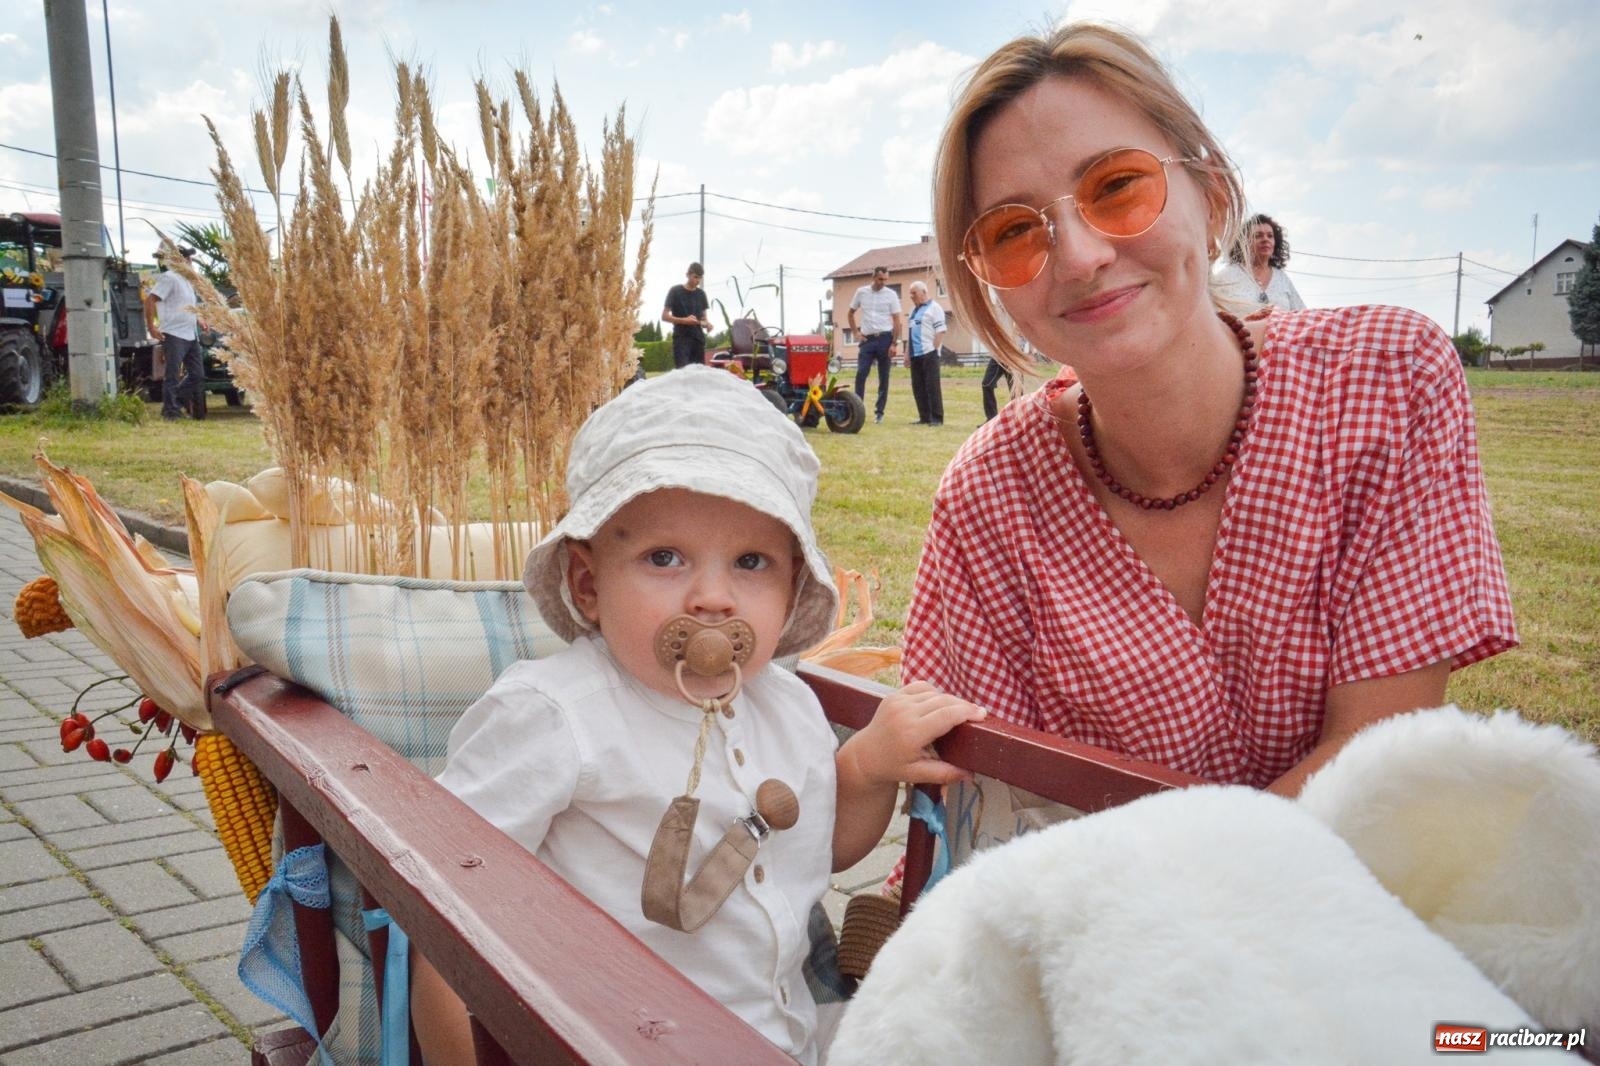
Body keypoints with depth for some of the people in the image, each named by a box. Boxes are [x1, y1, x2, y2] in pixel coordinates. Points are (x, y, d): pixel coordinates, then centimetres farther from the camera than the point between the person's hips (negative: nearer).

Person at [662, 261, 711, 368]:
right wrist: (684, 320, -18)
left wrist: (707, 323, -5)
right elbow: (664, 316, -3)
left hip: (698, 338, 5)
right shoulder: (675, 291, 0)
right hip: (681, 338, -5)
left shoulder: (701, 294, 14)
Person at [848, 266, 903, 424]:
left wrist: (894, 343, -9)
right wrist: (856, 332, 5)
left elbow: (896, 321, -2)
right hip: (867, 339, 1)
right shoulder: (861, 292, 4)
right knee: (861, 374, -6)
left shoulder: (891, 295, -2)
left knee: (883, 377, 3)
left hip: (884, 338, -1)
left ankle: (879, 412, 10)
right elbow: (851, 313, 16)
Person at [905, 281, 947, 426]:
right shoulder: (915, 309, 20)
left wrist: (933, 350, -15)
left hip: (929, 354, -8)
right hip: (915, 354, 8)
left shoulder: (934, 308, -4)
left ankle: (937, 418, -3)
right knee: (918, 387, 7)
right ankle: (924, 417, 13)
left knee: (932, 386, -6)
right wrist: (908, 352, 18)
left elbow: (940, 331, -11)